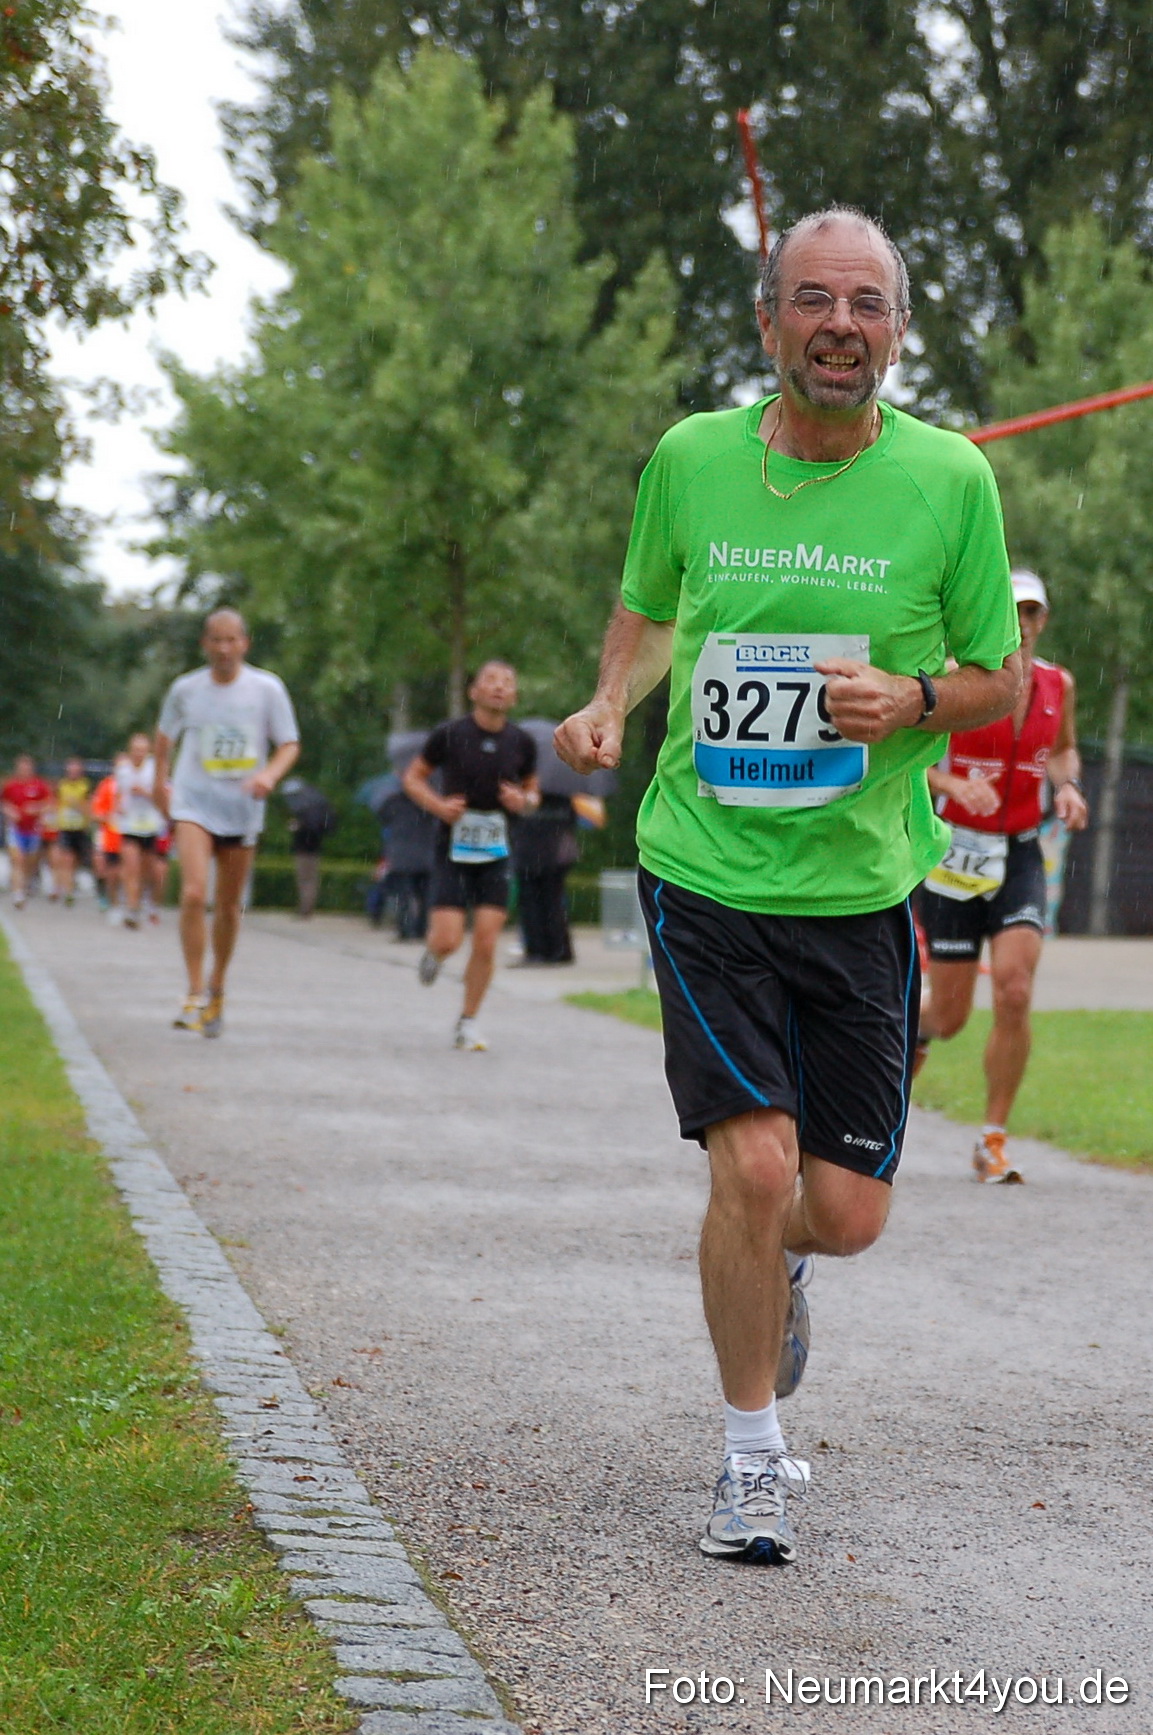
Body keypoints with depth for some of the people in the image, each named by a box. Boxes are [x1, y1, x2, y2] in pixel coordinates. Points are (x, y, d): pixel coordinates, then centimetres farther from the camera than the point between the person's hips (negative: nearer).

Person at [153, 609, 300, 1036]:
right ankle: (195, 994, -14)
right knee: (193, 894, -20)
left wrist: (269, 775, -19)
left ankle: (217, 991, 30)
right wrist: (160, 784, 19)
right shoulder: (185, 689, 0)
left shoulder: (267, 688, -3)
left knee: (229, 905, 10)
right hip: (193, 805, -1)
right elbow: (165, 735, 18)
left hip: (242, 810, 1)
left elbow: (290, 745, 0)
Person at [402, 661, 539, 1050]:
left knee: (486, 944, -4)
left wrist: (524, 802, -8)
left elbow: (532, 792, 16)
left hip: (495, 854, 2)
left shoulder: (522, 743, 2)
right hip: (453, 848, -2)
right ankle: (432, 952, 28)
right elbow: (413, 777, 5)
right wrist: (437, 805, -13)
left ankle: (467, 1024, 11)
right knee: (448, 941, -10)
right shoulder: (448, 735, -6)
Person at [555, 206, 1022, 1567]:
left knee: (847, 1211, 1)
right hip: (706, 875, -1)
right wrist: (608, 706, -2)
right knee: (755, 1165, -13)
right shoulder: (691, 459, -1)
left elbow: (1001, 681, 4)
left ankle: (777, 1264, 41)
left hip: (862, 888, 1)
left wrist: (909, 700, -17)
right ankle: (752, 1458, 8)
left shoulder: (949, 477, -4)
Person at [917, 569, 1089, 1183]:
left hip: (1020, 856, 3)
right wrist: (953, 783, -23)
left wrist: (1067, 786, 2)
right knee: (950, 1019, 1)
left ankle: (993, 1141, -2)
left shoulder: (1057, 684, 5)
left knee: (1014, 996, -16)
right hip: (957, 852, -3)